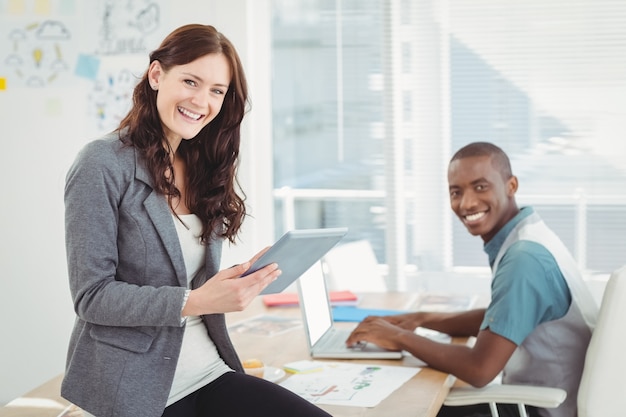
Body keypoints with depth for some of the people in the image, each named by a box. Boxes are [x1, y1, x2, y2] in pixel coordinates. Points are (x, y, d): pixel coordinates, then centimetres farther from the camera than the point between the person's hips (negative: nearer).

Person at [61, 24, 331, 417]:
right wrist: (195, 302, -23)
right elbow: (91, 296, -13)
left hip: (209, 372, 6)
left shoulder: (203, 168, 11)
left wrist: (241, 279, -6)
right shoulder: (103, 164, -9)